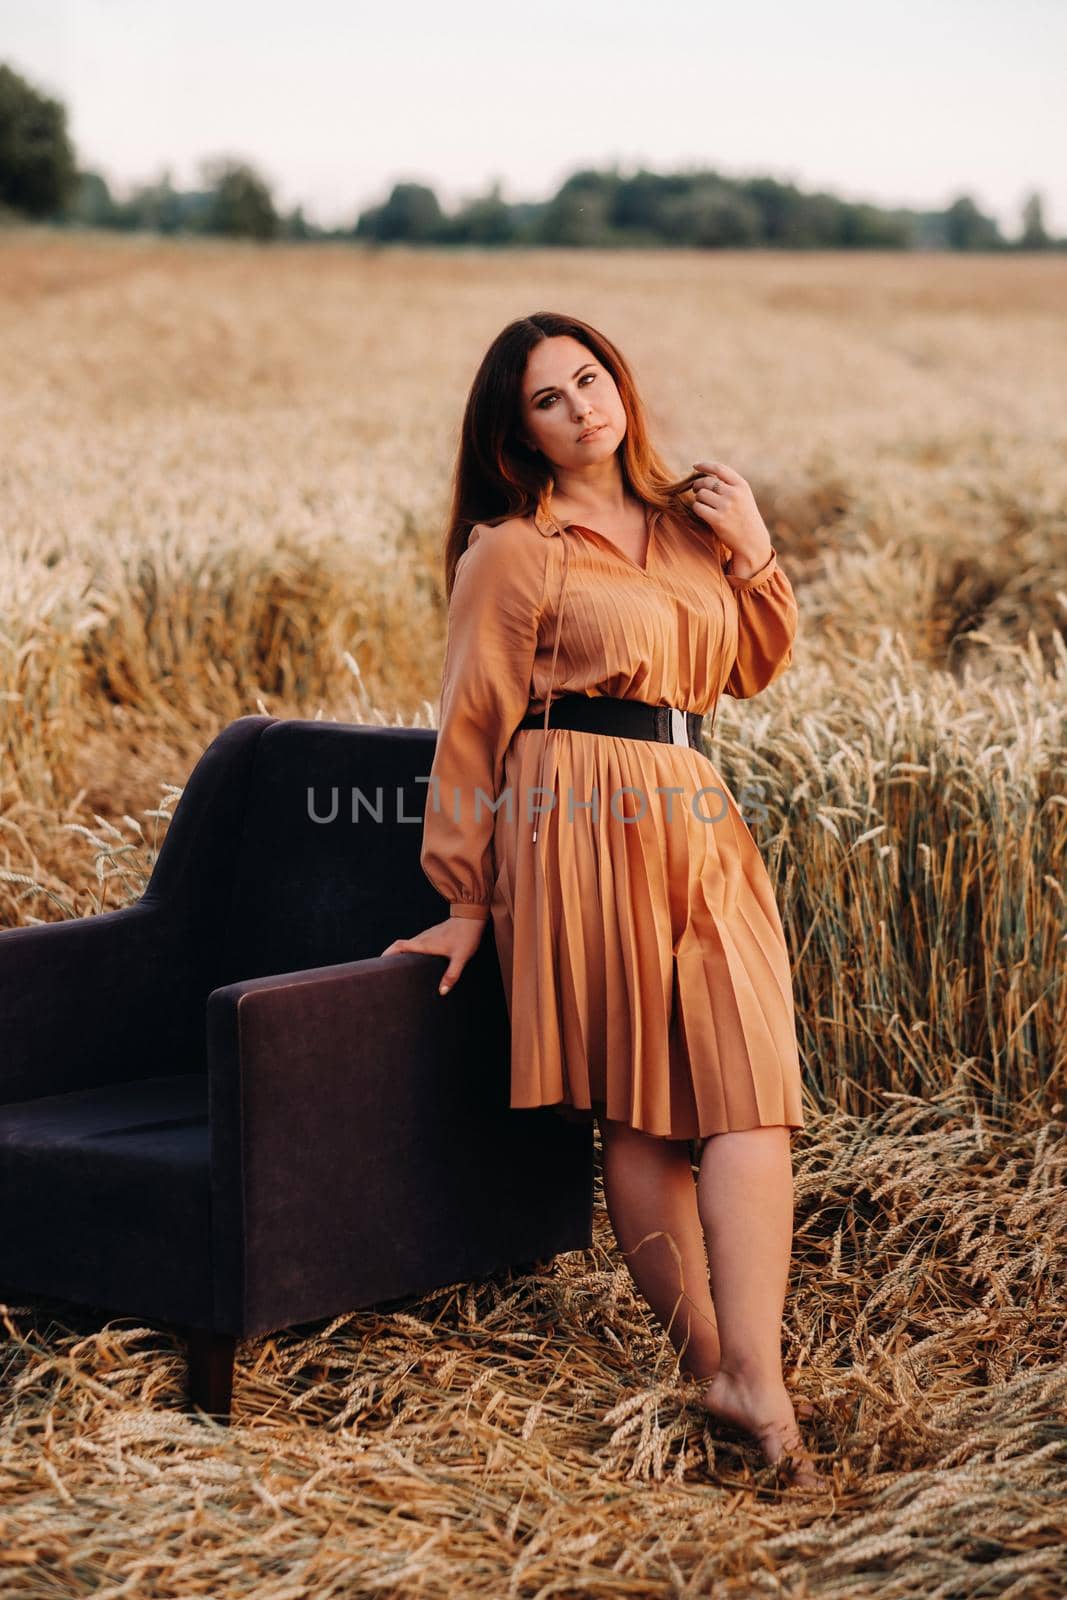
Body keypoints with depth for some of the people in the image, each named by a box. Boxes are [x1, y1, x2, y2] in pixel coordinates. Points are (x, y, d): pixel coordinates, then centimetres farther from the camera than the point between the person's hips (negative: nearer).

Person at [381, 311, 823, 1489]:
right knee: (635, 1102, -5)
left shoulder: (688, 522, 17)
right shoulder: (513, 551, 0)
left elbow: (756, 668, 24)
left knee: (748, 1085, -8)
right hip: (577, 818, -5)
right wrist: (464, 898, 2)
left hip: (696, 819, 6)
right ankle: (703, 1362, 1)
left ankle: (754, 1379, -12)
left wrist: (754, 554, 7)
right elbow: (472, 726, 1)